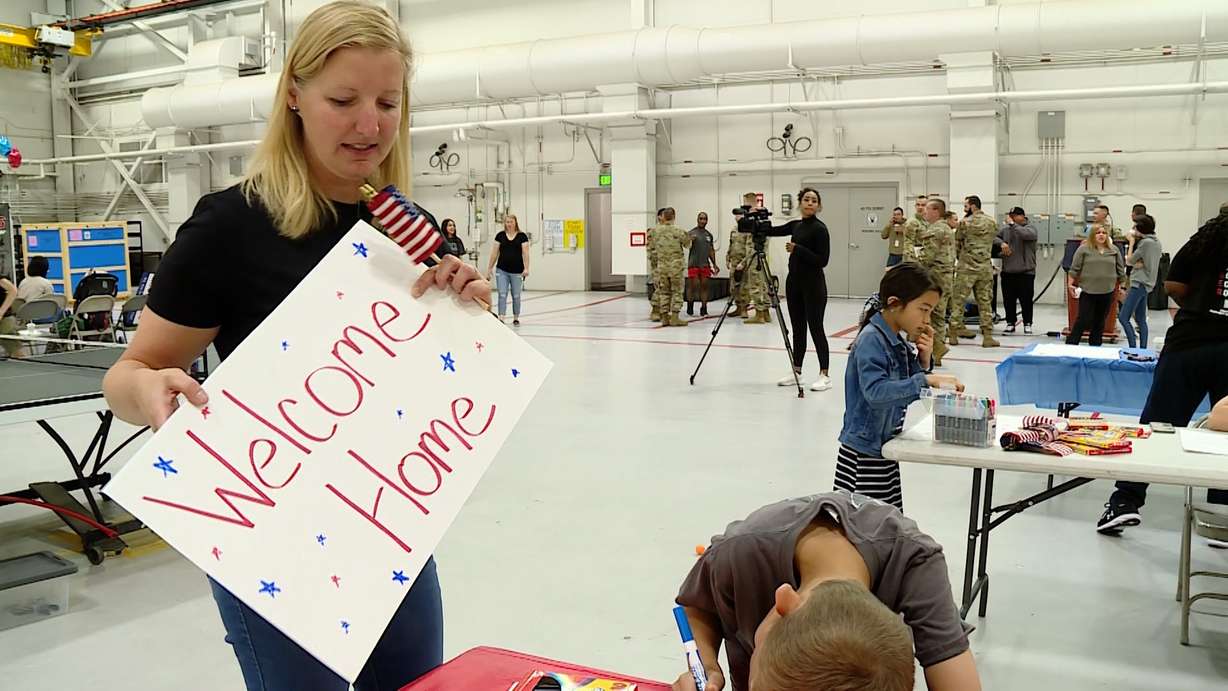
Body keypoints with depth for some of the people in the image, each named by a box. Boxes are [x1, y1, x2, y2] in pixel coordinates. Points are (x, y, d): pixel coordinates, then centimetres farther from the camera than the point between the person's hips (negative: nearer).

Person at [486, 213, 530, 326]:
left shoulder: (522, 236, -1)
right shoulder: (500, 235, 4)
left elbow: (525, 253, -5)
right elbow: (495, 253, 8)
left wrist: (526, 268, -16)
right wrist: (489, 269, 7)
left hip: (517, 272, -1)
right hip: (502, 271, 1)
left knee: (516, 296, 9)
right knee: (502, 295, -6)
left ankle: (516, 318, 23)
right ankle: (501, 318, -10)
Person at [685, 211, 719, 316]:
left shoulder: (709, 235, 15)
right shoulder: (691, 233, -2)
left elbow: (711, 251, 18)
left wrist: (714, 264, 14)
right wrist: (690, 240, -33)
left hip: (705, 265, 5)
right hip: (693, 264, -4)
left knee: (704, 286, 2)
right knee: (694, 286, -3)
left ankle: (704, 309, 5)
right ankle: (690, 308, 13)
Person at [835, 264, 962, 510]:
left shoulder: (897, 341, 9)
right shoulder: (871, 339, -18)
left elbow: (906, 389, 16)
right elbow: (876, 391, -31)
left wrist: (923, 359, 0)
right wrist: (927, 380, -36)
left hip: (884, 449, 9)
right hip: (864, 455, -9)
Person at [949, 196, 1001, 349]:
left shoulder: (965, 222, -8)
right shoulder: (992, 223, 5)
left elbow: (956, 243, 0)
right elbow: (993, 240, 13)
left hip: (966, 267, -4)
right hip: (985, 268, 4)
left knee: (958, 300, 5)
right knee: (985, 301, 8)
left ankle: (954, 333, 5)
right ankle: (988, 336, 7)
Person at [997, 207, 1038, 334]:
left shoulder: (1030, 229, -5)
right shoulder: (1006, 229, 8)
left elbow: (1025, 234, -26)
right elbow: (994, 237, 7)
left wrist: (1012, 223, -19)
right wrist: (1002, 243, -11)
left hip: (1025, 271, -4)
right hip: (1008, 271, 4)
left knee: (1026, 300, 2)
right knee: (1009, 299, 8)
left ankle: (1027, 324, 14)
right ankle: (1010, 323, 20)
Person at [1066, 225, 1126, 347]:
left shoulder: (1114, 250, 8)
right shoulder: (1084, 249, -1)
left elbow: (1121, 270, 12)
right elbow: (1074, 268, -2)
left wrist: (1122, 287, 11)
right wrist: (1071, 284, -8)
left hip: (1107, 292, 3)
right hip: (1087, 291, -3)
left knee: (1100, 321, 9)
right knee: (1083, 320, -5)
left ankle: (1095, 346, 17)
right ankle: (1070, 345, 1)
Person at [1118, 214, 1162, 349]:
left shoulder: (1146, 242, -15)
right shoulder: (1156, 242, 14)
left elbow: (1129, 261, -8)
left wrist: (1132, 242, -1)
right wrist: (1138, 263, -4)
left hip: (1140, 283, -10)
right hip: (1146, 283, 10)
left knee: (1123, 317, -13)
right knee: (1140, 320, 12)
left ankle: (1133, 348, -17)